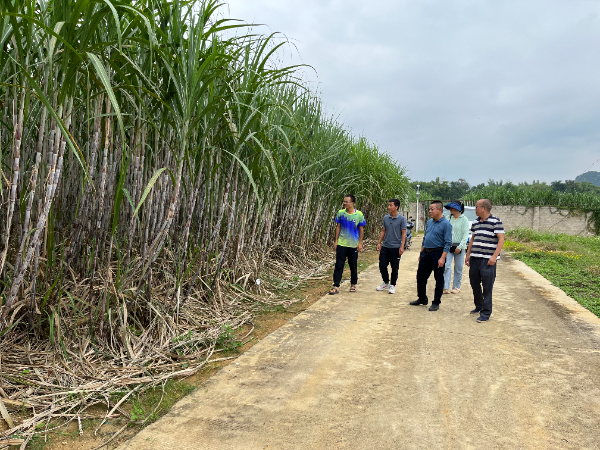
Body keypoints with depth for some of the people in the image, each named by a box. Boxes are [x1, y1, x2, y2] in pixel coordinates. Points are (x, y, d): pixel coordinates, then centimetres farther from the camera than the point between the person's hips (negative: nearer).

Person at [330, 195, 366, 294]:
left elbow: (361, 229, 1)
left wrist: (360, 243, -3)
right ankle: (336, 286, -2)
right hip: (341, 244, 1)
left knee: (353, 266, 11)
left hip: (353, 245, -1)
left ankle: (353, 285, 27)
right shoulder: (340, 213, 0)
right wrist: (336, 240, 3)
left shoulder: (359, 214, -5)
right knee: (339, 265, -3)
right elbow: (338, 227, 7)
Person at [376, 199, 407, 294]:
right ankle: (386, 283, 26)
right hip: (385, 247, 5)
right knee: (382, 266, 6)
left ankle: (392, 285, 19)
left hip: (395, 247, -4)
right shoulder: (386, 218, 7)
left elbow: (403, 233, -7)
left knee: (394, 268, 5)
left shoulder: (401, 219, -7)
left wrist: (402, 246, -13)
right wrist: (379, 243, 9)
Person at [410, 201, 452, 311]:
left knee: (439, 280, 4)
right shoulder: (429, 222, 11)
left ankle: (436, 303, 16)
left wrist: (442, 258, -21)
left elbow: (448, 243, -15)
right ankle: (422, 299, 28)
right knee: (421, 276, 13)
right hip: (426, 254, 7)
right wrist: (421, 253, 18)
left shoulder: (446, 224, -11)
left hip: (437, 254, -7)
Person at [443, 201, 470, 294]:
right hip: (448, 245, 3)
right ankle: (446, 288, -7)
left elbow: (466, 234, -8)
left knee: (458, 268, 6)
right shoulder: (449, 218, 7)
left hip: (459, 246, -3)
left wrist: (460, 246, -15)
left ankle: (456, 287, 18)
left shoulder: (464, 219, -5)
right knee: (446, 266, -7)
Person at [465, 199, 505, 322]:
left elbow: (501, 239, -10)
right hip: (474, 258, 7)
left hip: (488, 260, -7)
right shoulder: (475, 223, 15)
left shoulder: (495, 221, -7)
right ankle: (478, 306, 32)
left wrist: (494, 256, -18)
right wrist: (468, 254, 18)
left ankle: (486, 313, 3)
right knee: (474, 283, 14)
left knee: (487, 287, -3)